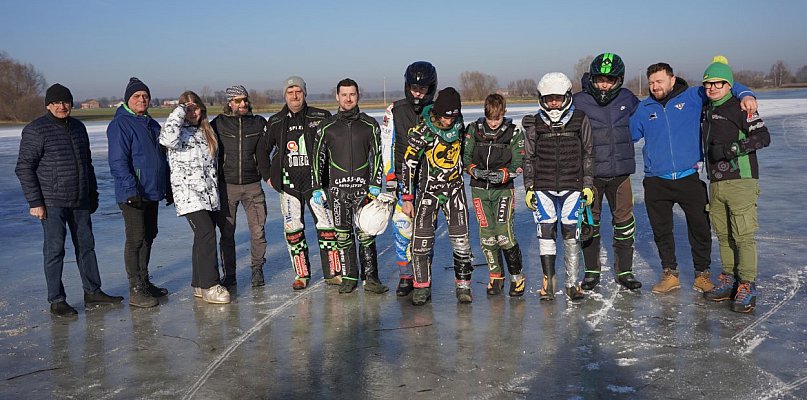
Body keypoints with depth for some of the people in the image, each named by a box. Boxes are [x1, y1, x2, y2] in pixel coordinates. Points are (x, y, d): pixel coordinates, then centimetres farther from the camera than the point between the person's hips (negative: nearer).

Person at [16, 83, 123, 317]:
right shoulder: (35, 130, -7)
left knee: (86, 246, 12)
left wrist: (93, 195, 18)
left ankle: (92, 292, 23)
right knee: (55, 250, -1)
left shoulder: (78, 127, 12)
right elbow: (24, 168, -9)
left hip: (81, 201, 6)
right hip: (52, 203, -6)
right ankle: (56, 301, 8)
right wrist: (34, 202, -14)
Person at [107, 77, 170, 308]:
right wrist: (131, 190, -24)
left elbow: (162, 158, 22)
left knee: (148, 237, 15)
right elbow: (117, 162, -17)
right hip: (133, 195, -8)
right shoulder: (120, 124, -10)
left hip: (152, 193, 8)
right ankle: (136, 291, 2)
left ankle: (144, 282, 26)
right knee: (135, 240, -4)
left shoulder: (152, 125, 16)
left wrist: (168, 188, 19)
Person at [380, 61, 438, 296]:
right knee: (403, 226, -5)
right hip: (403, 180, -1)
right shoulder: (395, 111, 0)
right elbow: (387, 145, 0)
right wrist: (389, 176, -6)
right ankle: (406, 276, 8)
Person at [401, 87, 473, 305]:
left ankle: (463, 285, 13)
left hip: (454, 188, 3)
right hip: (428, 189, -3)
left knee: (461, 238, -1)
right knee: (421, 239, -4)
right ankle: (422, 287, 10)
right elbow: (408, 165, -12)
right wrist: (407, 199, -12)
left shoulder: (458, 124, -2)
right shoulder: (421, 132, -16)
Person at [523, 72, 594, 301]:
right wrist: (528, 188, 4)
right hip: (543, 187, 1)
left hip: (572, 186, 0)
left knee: (571, 233, 0)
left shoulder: (580, 121, 2)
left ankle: (572, 283, 10)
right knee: (546, 232, -1)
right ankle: (548, 281, 10)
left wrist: (588, 185, 2)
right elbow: (529, 158, 8)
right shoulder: (534, 125, 4)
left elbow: (587, 155, 6)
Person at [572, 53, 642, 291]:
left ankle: (624, 271, 22)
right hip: (589, 173, -2)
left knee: (624, 221, 8)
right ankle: (592, 271, 23)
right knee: (589, 222, 8)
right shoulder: (579, 102, -7)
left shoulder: (627, 99, 3)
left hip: (620, 172, 3)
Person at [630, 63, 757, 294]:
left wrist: (745, 95, -12)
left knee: (700, 228, 6)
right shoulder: (644, 108, 9)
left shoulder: (692, 97, 3)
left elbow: (725, 87, 5)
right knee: (661, 231, 10)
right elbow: (627, 134, 10)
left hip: (689, 178, -2)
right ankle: (670, 274, 26)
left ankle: (702, 273, 24)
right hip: (656, 182, 2)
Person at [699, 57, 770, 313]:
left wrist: (732, 148, -23)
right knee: (723, 235, 12)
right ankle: (729, 280, 22)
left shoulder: (740, 107, -6)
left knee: (743, 236, -6)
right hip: (715, 184, 7)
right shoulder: (707, 110, 16)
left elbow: (763, 137, -13)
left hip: (740, 181, -7)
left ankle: (747, 287, 1)